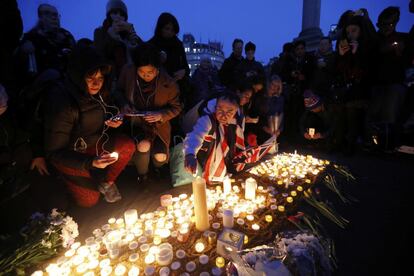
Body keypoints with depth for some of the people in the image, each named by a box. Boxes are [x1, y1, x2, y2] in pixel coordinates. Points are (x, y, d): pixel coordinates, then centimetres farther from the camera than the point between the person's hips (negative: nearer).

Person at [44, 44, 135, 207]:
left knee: (128, 146, -19)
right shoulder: (61, 103, -32)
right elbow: (54, 152, -26)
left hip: (95, 141, 5)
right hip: (69, 152, -5)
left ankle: (107, 181, 5)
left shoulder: (99, 91, -15)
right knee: (89, 200, -5)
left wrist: (115, 120, -15)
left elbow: (109, 110, 10)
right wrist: (91, 163, -39)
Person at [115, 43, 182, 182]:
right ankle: (142, 176, 6)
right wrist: (124, 104, -14)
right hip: (136, 121, 1)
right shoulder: (127, 72, -13)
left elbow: (176, 107, -3)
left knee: (160, 157, -17)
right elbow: (119, 90, 8)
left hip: (158, 124, 0)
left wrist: (161, 115, -22)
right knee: (143, 146, -29)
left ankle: (157, 167, 27)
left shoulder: (168, 84, -17)